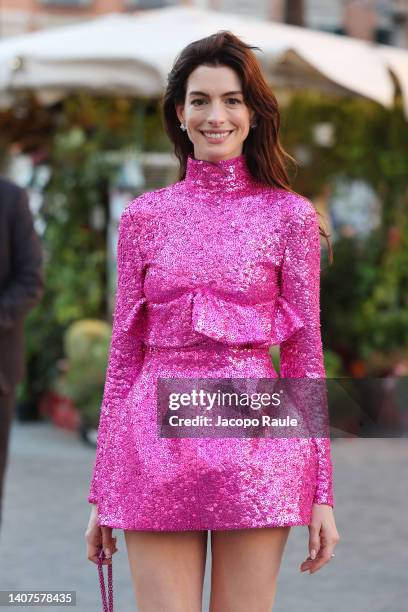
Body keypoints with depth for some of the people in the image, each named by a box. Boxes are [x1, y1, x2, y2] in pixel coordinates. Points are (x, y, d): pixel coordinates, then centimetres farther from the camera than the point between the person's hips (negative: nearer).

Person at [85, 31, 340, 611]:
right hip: (156, 449, 1)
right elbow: (124, 352, 10)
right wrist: (102, 493, 8)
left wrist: (322, 492, 0)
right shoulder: (144, 215, 8)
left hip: (254, 446, -1)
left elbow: (304, 354, 4)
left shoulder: (290, 214, 4)